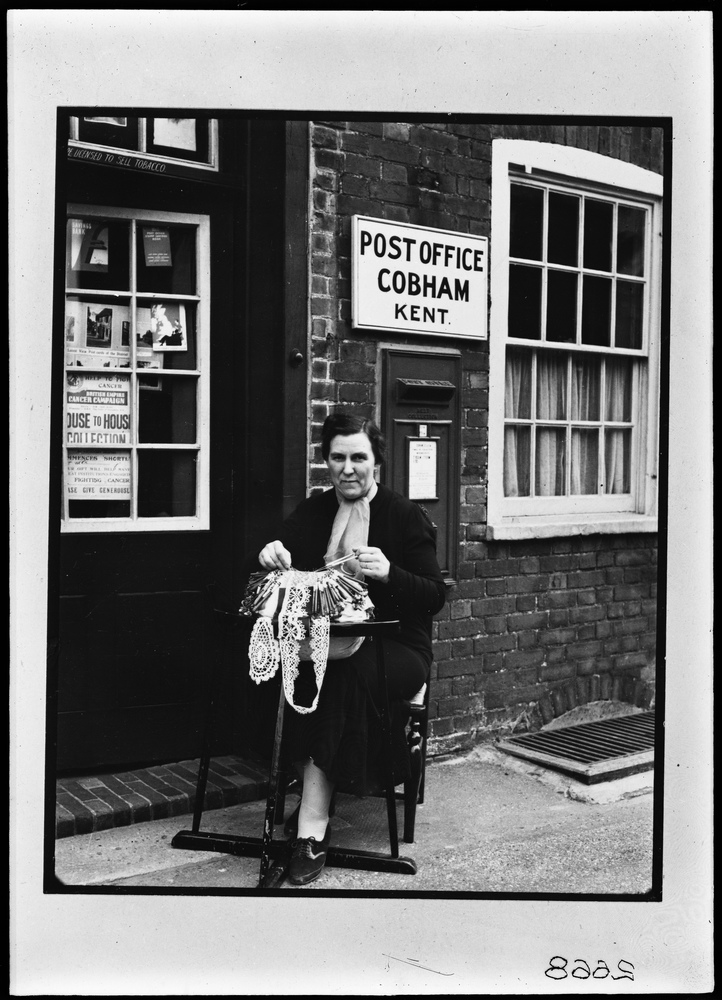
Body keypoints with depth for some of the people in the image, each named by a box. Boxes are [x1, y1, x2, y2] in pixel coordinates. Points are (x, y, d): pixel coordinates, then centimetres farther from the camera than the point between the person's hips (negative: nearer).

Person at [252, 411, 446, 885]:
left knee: (345, 674, -35)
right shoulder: (312, 511, 12)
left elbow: (436, 597, -5)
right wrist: (273, 556, -12)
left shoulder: (406, 516, 0)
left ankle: (311, 827, -29)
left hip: (395, 649, -3)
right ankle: (315, 815, -26)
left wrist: (389, 573, -22)